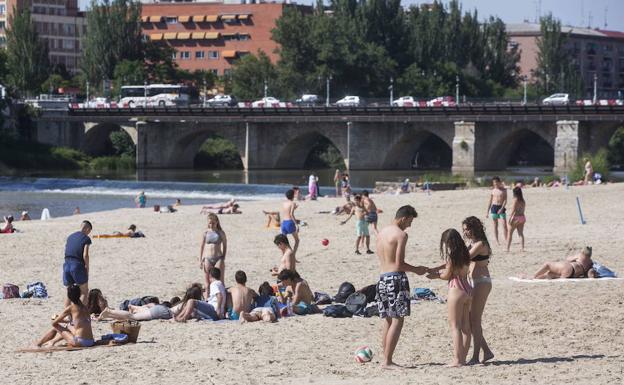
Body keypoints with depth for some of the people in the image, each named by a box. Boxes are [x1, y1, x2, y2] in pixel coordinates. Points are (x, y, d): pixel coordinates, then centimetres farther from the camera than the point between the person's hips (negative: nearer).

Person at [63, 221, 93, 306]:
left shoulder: (70, 237, 17)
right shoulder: (86, 238, -2)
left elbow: (66, 251, 13)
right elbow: (85, 255, -11)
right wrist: (87, 267, 1)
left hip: (67, 265, 5)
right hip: (77, 265, -5)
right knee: (84, 292, 7)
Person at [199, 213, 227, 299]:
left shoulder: (221, 233, 2)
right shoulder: (206, 233, 5)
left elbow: (225, 246, 7)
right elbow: (202, 247, 9)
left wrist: (223, 258, 1)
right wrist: (200, 260, 5)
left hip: (218, 259, -1)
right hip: (208, 259, 1)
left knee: (220, 281, -8)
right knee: (208, 282, 5)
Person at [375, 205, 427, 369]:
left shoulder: (382, 233, 14)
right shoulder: (401, 234, -11)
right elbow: (399, 264, -15)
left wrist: (413, 269, 22)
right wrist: (416, 269, 1)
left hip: (382, 277, 8)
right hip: (396, 278, -8)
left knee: (387, 321, 12)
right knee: (397, 320, -6)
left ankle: (386, 359, 13)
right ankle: (387, 361, -10)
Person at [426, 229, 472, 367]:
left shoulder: (451, 255, -12)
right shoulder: (463, 254, 10)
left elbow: (447, 275, -7)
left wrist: (436, 275, 12)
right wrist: (434, 269, 23)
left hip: (456, 289, -8)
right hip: (467, 289, 8)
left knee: (455, 326, -5)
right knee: (465, 326, 9)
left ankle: (457, 359, -7)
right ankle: (463, 358, 12)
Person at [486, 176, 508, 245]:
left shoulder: (504, 190, 2)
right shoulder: (493, 191, 8)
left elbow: (505, 200, -4)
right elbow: (490, 201, 13)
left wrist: (502, 208, -16)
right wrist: (488, 211, 9)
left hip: (501, 208, -2)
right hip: (494, 207, 2)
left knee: (504, 224, -9)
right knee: (495, 225, 3)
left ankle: (506, 240, -5)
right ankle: (497, 241, 8)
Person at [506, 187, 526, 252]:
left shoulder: (515, 200, -12)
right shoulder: (523, 200, 8)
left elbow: (513, 210, -17)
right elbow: (523, 209, 9)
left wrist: (510, 218, -15)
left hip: (516, 217, -6)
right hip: (522, 217, 6)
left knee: (509, 233, 4)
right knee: (521, 233, 10)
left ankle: (507, 248, 3)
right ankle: (522, 248, 4)